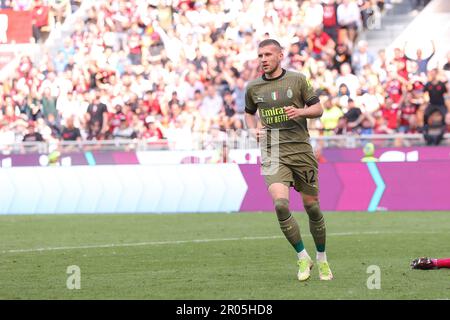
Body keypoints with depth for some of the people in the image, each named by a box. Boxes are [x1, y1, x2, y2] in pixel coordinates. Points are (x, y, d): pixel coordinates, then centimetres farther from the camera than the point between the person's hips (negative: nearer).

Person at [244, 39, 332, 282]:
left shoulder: (297, 80, 1)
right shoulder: (253, 87, 8)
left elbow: (318, 109, 6)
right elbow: (249, 113, 25)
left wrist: (300, 111, -14)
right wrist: (253, 129, 5)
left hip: (301, 150, -1)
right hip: (273, 154, 1)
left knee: (311, 206, 4)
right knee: (280, 204, -20)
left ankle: (321, 259, 25)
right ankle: (303, 258, -5)